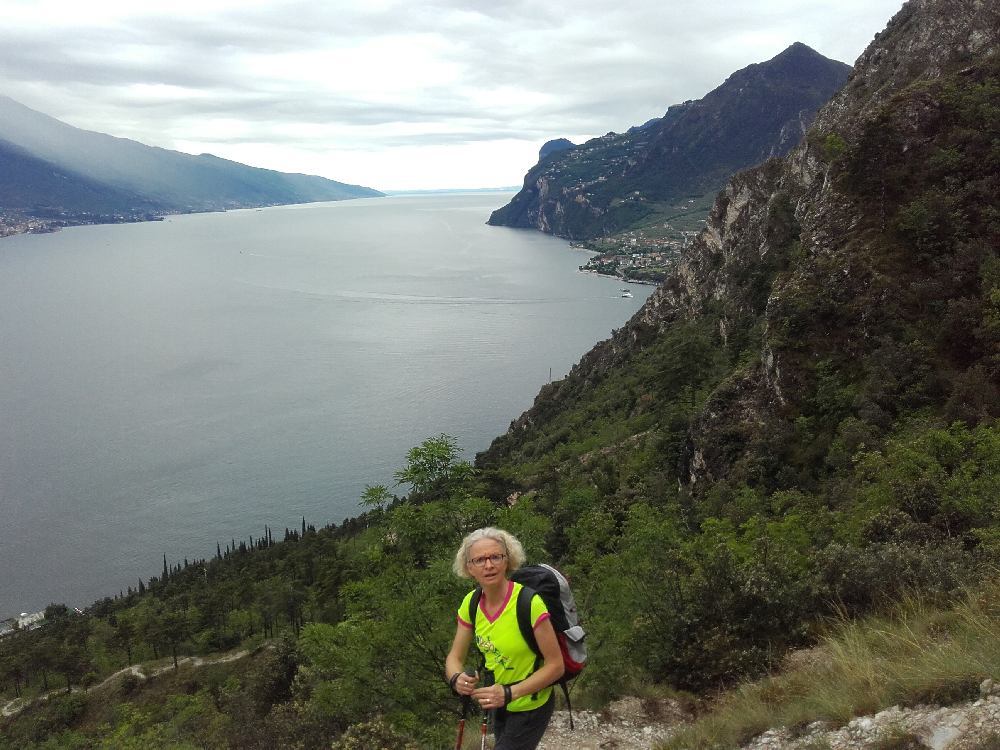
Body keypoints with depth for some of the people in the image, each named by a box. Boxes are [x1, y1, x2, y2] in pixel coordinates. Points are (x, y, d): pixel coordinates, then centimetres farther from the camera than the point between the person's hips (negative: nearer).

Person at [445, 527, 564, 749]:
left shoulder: (529, 602, -29)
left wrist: (509, 693, -32)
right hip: (500, 704, 6)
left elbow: (555, 665, -24)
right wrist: (456, 678, -26)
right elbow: (455, 657, -3)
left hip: (530, 706, -6)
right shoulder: (471, 603, -11)